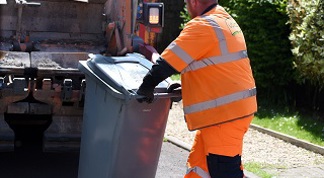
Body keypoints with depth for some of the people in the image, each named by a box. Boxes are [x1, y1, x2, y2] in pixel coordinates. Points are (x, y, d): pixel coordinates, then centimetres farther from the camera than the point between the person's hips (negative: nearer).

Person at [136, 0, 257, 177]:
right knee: (199, 163, 15)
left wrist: (147, 86, -8)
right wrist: (186, 88, 18)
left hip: (224, 111, -10)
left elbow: (168, 62, -18)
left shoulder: (202, 26, -15)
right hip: (234, 105, 10)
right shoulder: (224, 20, 15)